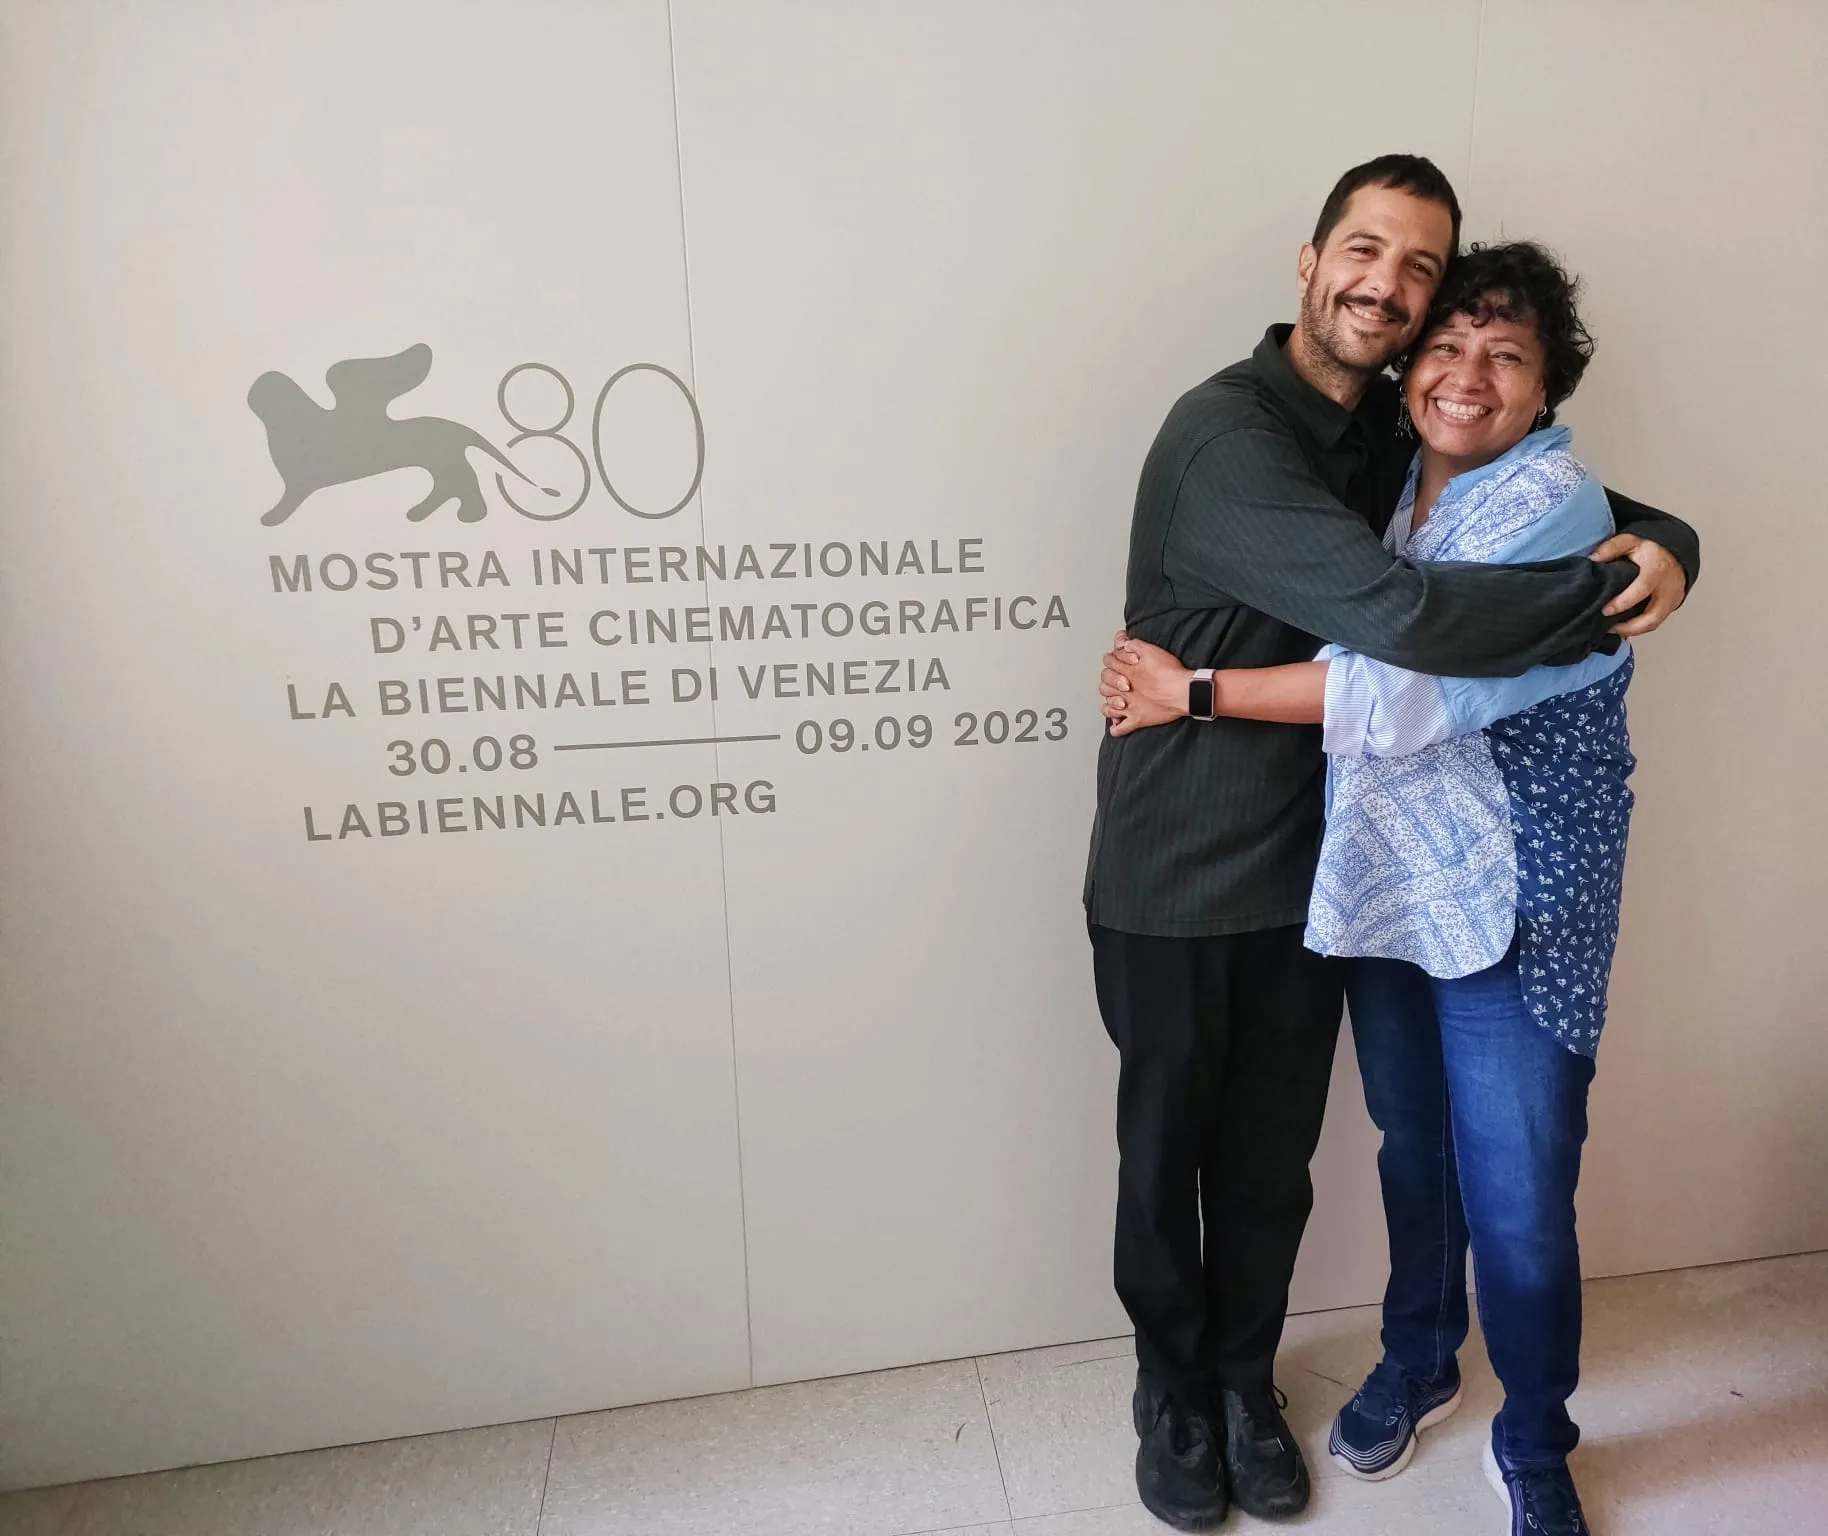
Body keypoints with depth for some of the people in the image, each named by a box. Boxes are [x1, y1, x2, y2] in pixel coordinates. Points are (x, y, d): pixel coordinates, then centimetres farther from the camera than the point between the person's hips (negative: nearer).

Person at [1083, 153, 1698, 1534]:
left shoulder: (1402, 437, 6)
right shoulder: (1225, 433, -18)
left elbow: (1591, 509, 12)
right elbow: (1399, 613, -29)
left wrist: (1660, 545, -10)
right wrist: (1605, 598, -18)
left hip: (1311, 870, 6)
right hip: (1176, 880, -5)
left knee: (1273, 1157, 18)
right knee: (1168, 1150, 14)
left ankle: (1245, 1375, 43)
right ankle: (1174, 1387, 39)